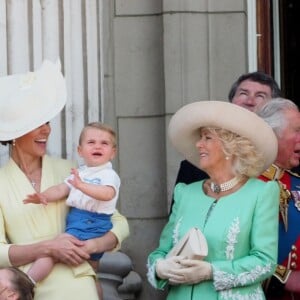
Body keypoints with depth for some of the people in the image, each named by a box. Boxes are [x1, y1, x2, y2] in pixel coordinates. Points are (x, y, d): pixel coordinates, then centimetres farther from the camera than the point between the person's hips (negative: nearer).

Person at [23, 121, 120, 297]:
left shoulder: (109, 175, -8)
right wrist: (44, 196, -14)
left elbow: (107, 193, -28)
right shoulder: (79, 173, 15)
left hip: (92, 225, -9)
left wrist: (82, 185, -40)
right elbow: (62, 189, 5)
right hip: (75, 221, 9)